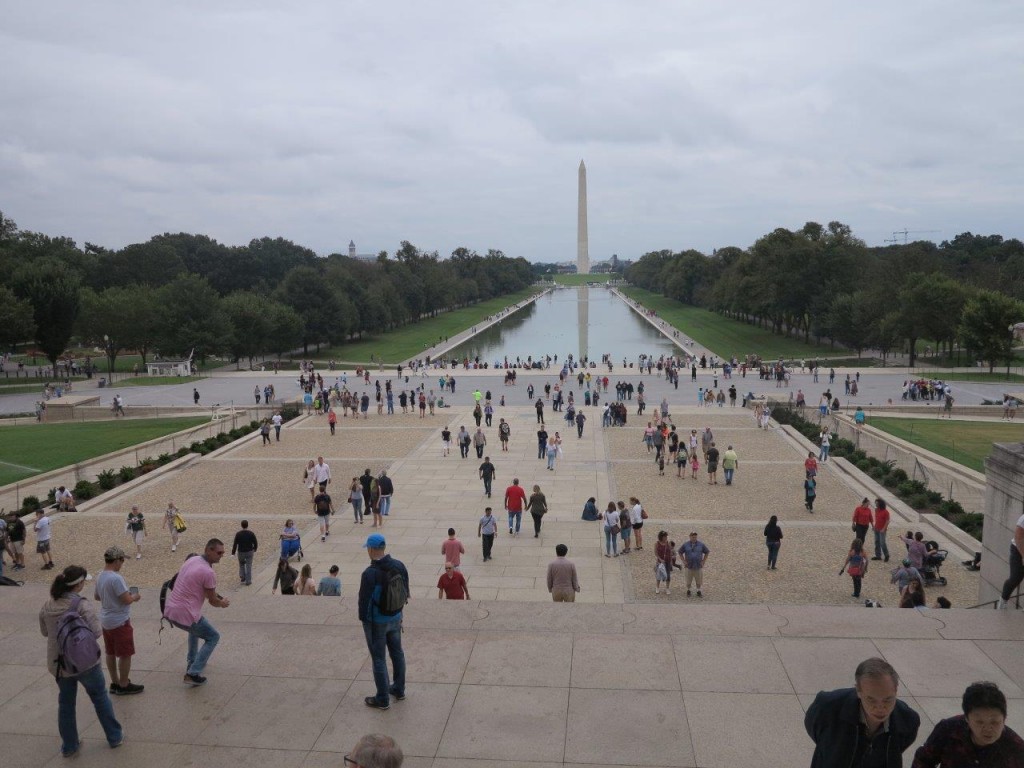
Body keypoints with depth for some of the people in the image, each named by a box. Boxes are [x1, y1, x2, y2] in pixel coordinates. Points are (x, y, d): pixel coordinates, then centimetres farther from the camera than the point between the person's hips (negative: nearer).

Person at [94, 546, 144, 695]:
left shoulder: (100, 576, 3)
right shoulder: (116, 578, -26)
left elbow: (96, 596, 17)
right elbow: (127, 600, -25)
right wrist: (135, 596, -5)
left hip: (106, 621, 9)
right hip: (120, 622, -9)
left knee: (111, 653, 18)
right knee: (125, 654, 4)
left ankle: (115, 683, 29)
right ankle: (124, 686, 13)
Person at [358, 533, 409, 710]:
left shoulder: (370, 573, -26)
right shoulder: (399, 566, -6)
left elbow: (364, 599, -19)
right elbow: (405, 591, 5)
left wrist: (363, 617, -3)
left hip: (376, 622, -6)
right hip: (395, 618, 6)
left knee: (379, 659, 7)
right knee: (397, 652, 21)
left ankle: (383, 699, 19)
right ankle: (399, 690, 37)